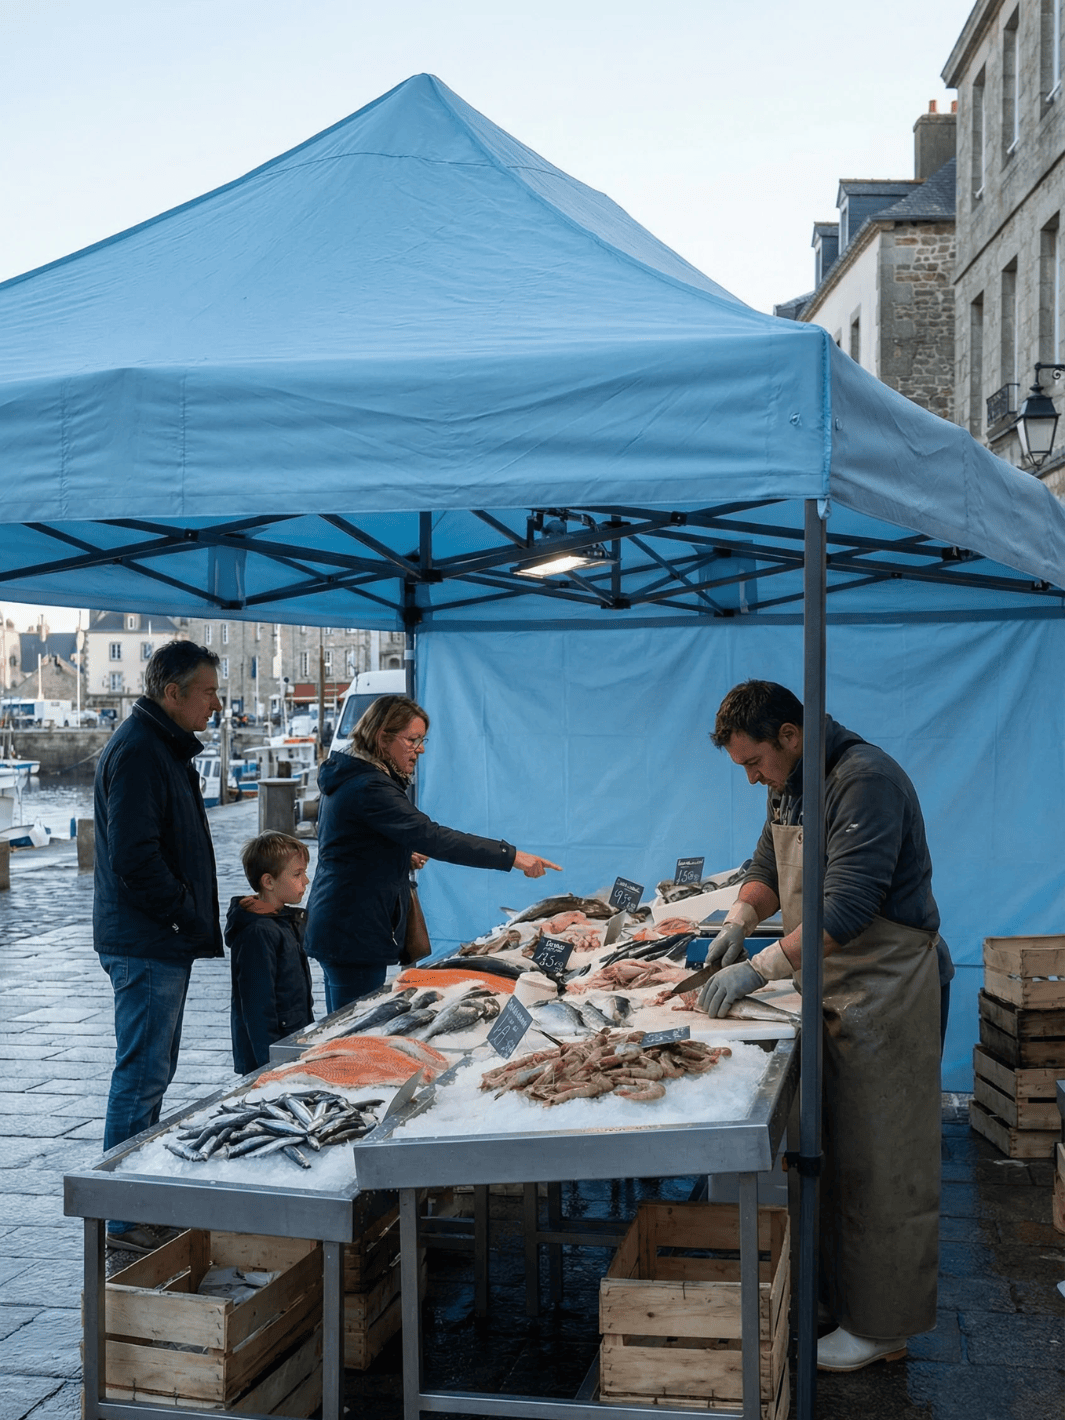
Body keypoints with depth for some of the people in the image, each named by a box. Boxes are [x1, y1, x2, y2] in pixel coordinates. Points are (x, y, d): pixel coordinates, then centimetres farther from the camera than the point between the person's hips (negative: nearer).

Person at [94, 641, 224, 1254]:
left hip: (162, 940, 11)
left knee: (153, 1070, 17)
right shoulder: (137, 750, -18)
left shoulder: (165, 747, 16)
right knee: (142, 1074, -5)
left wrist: (194, 917, 16)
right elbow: (134, 856, -24)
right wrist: (187, 916, -17)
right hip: (147, 943, -11)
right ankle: (126, 1219, 2)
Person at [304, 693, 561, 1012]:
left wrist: (403, 857, 8)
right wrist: (510, 856, -31)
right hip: (354, 935, -11)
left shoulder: (348, 776, 13)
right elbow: (431, 836, -30)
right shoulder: (369, 788, -21)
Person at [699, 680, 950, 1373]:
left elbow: (848, 906, -29)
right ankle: (835, 1291, 27)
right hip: (830, 988, 9)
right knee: (836, 1153, 15)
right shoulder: (789, 785, 9)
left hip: (884, 990, -9)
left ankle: (881, 1326, 11)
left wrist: (761, 969, -31)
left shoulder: (866, 781, -22)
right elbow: (769, 867, 19)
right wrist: (741, 918, -2)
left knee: (880, 1165, 0)